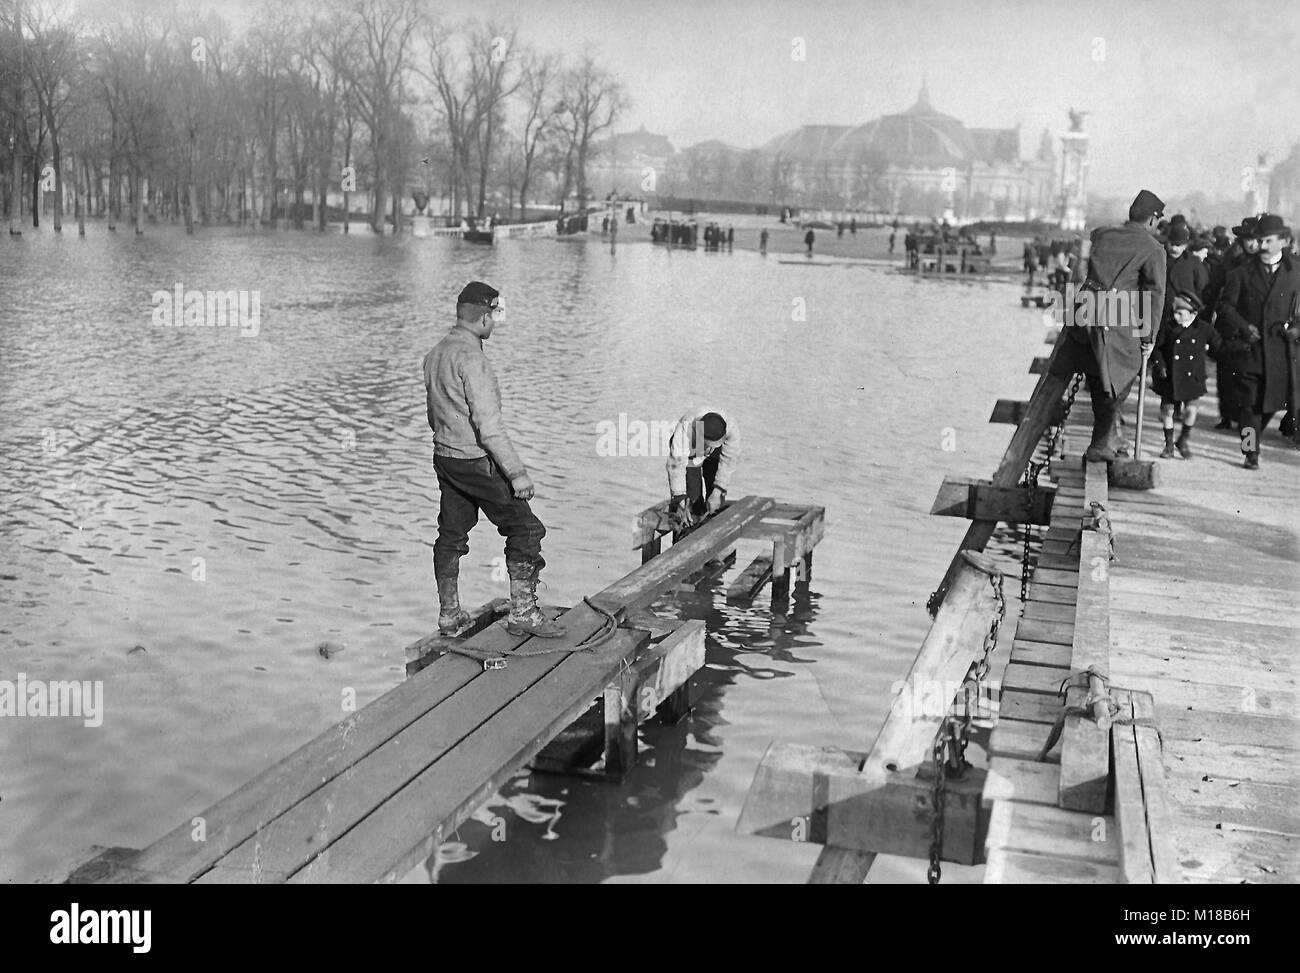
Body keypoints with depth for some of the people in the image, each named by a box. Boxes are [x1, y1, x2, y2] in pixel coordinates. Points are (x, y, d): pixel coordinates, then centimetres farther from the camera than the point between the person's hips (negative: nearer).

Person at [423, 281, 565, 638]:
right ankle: (522, 613, -2)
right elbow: (488, 425, -24)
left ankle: (449, 615, 23)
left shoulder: (435, 354, 9)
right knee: (524, 528, -1)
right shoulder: (470, 357, -20)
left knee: (451, 535, 16)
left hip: (444, 457, 9)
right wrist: (517, 472, -21)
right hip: (477, 462, -9)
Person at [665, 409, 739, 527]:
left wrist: (717, 493, -27)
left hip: (714, 455, 2)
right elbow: (676, 466, -40)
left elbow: (728, 463, -25)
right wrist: (681, 503, -40)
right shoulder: (684, 428, -44)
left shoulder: (730, 426, -38)